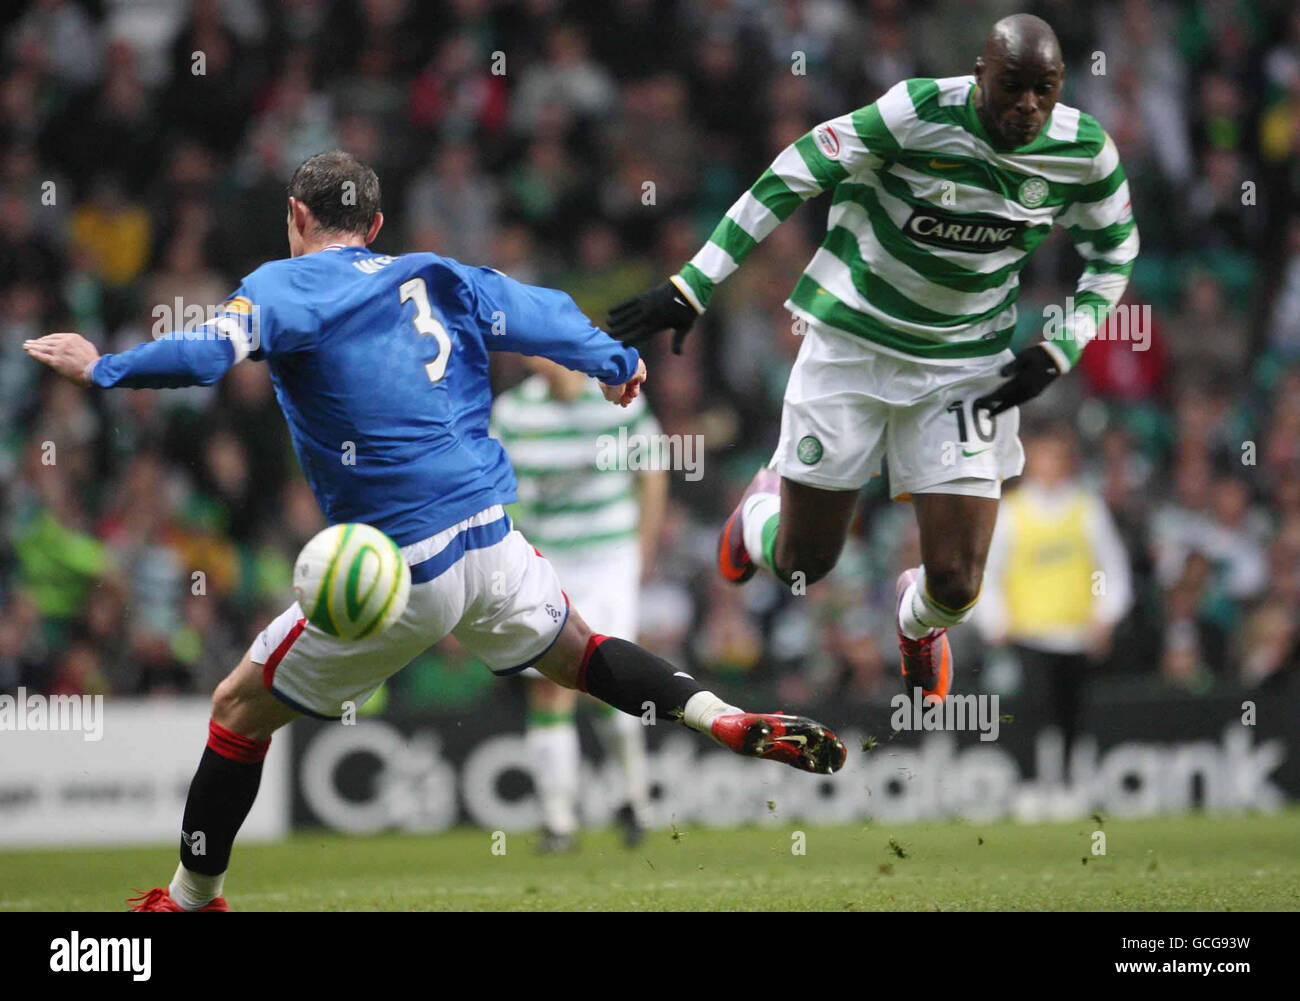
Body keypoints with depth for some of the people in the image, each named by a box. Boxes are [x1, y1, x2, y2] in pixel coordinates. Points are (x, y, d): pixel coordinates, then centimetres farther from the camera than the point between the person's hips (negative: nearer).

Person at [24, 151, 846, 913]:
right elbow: (551, 320, 16)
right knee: (573, 650, 30)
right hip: (492, 541, 5)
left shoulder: (286, 285, -4)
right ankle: (723, 719, 10)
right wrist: (617, 365, 35)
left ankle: (193, 896, 15)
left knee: (241, 709, 10)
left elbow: (215, 351, -22)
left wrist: (103, 368, -12)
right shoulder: (440, 280, 12)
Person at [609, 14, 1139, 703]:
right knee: (801, 566, 7)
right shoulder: (921, 112, -23)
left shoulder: (1083, 154, -10)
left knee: (956, 586, -5)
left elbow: (1114, 253, 9)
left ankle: (919, 617, 35)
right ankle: (769, 503, 46)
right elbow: (793, 178, -17)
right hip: (853, 344, -2)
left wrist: (1057, 353, -3)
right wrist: (692, 287, -18)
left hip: (968, 369, 2)